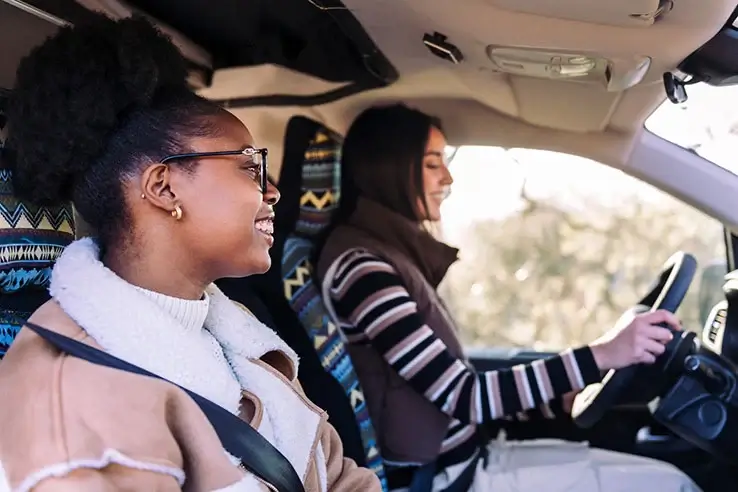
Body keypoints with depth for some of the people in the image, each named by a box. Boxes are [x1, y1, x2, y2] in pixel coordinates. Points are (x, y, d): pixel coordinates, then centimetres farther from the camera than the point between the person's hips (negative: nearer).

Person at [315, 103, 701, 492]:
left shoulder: (392, 252, 11)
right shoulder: (361, 267, -18)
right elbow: (464, 397, -22)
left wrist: (569, 396, 10)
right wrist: (601, 355, -22)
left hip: (465, 458, 9)